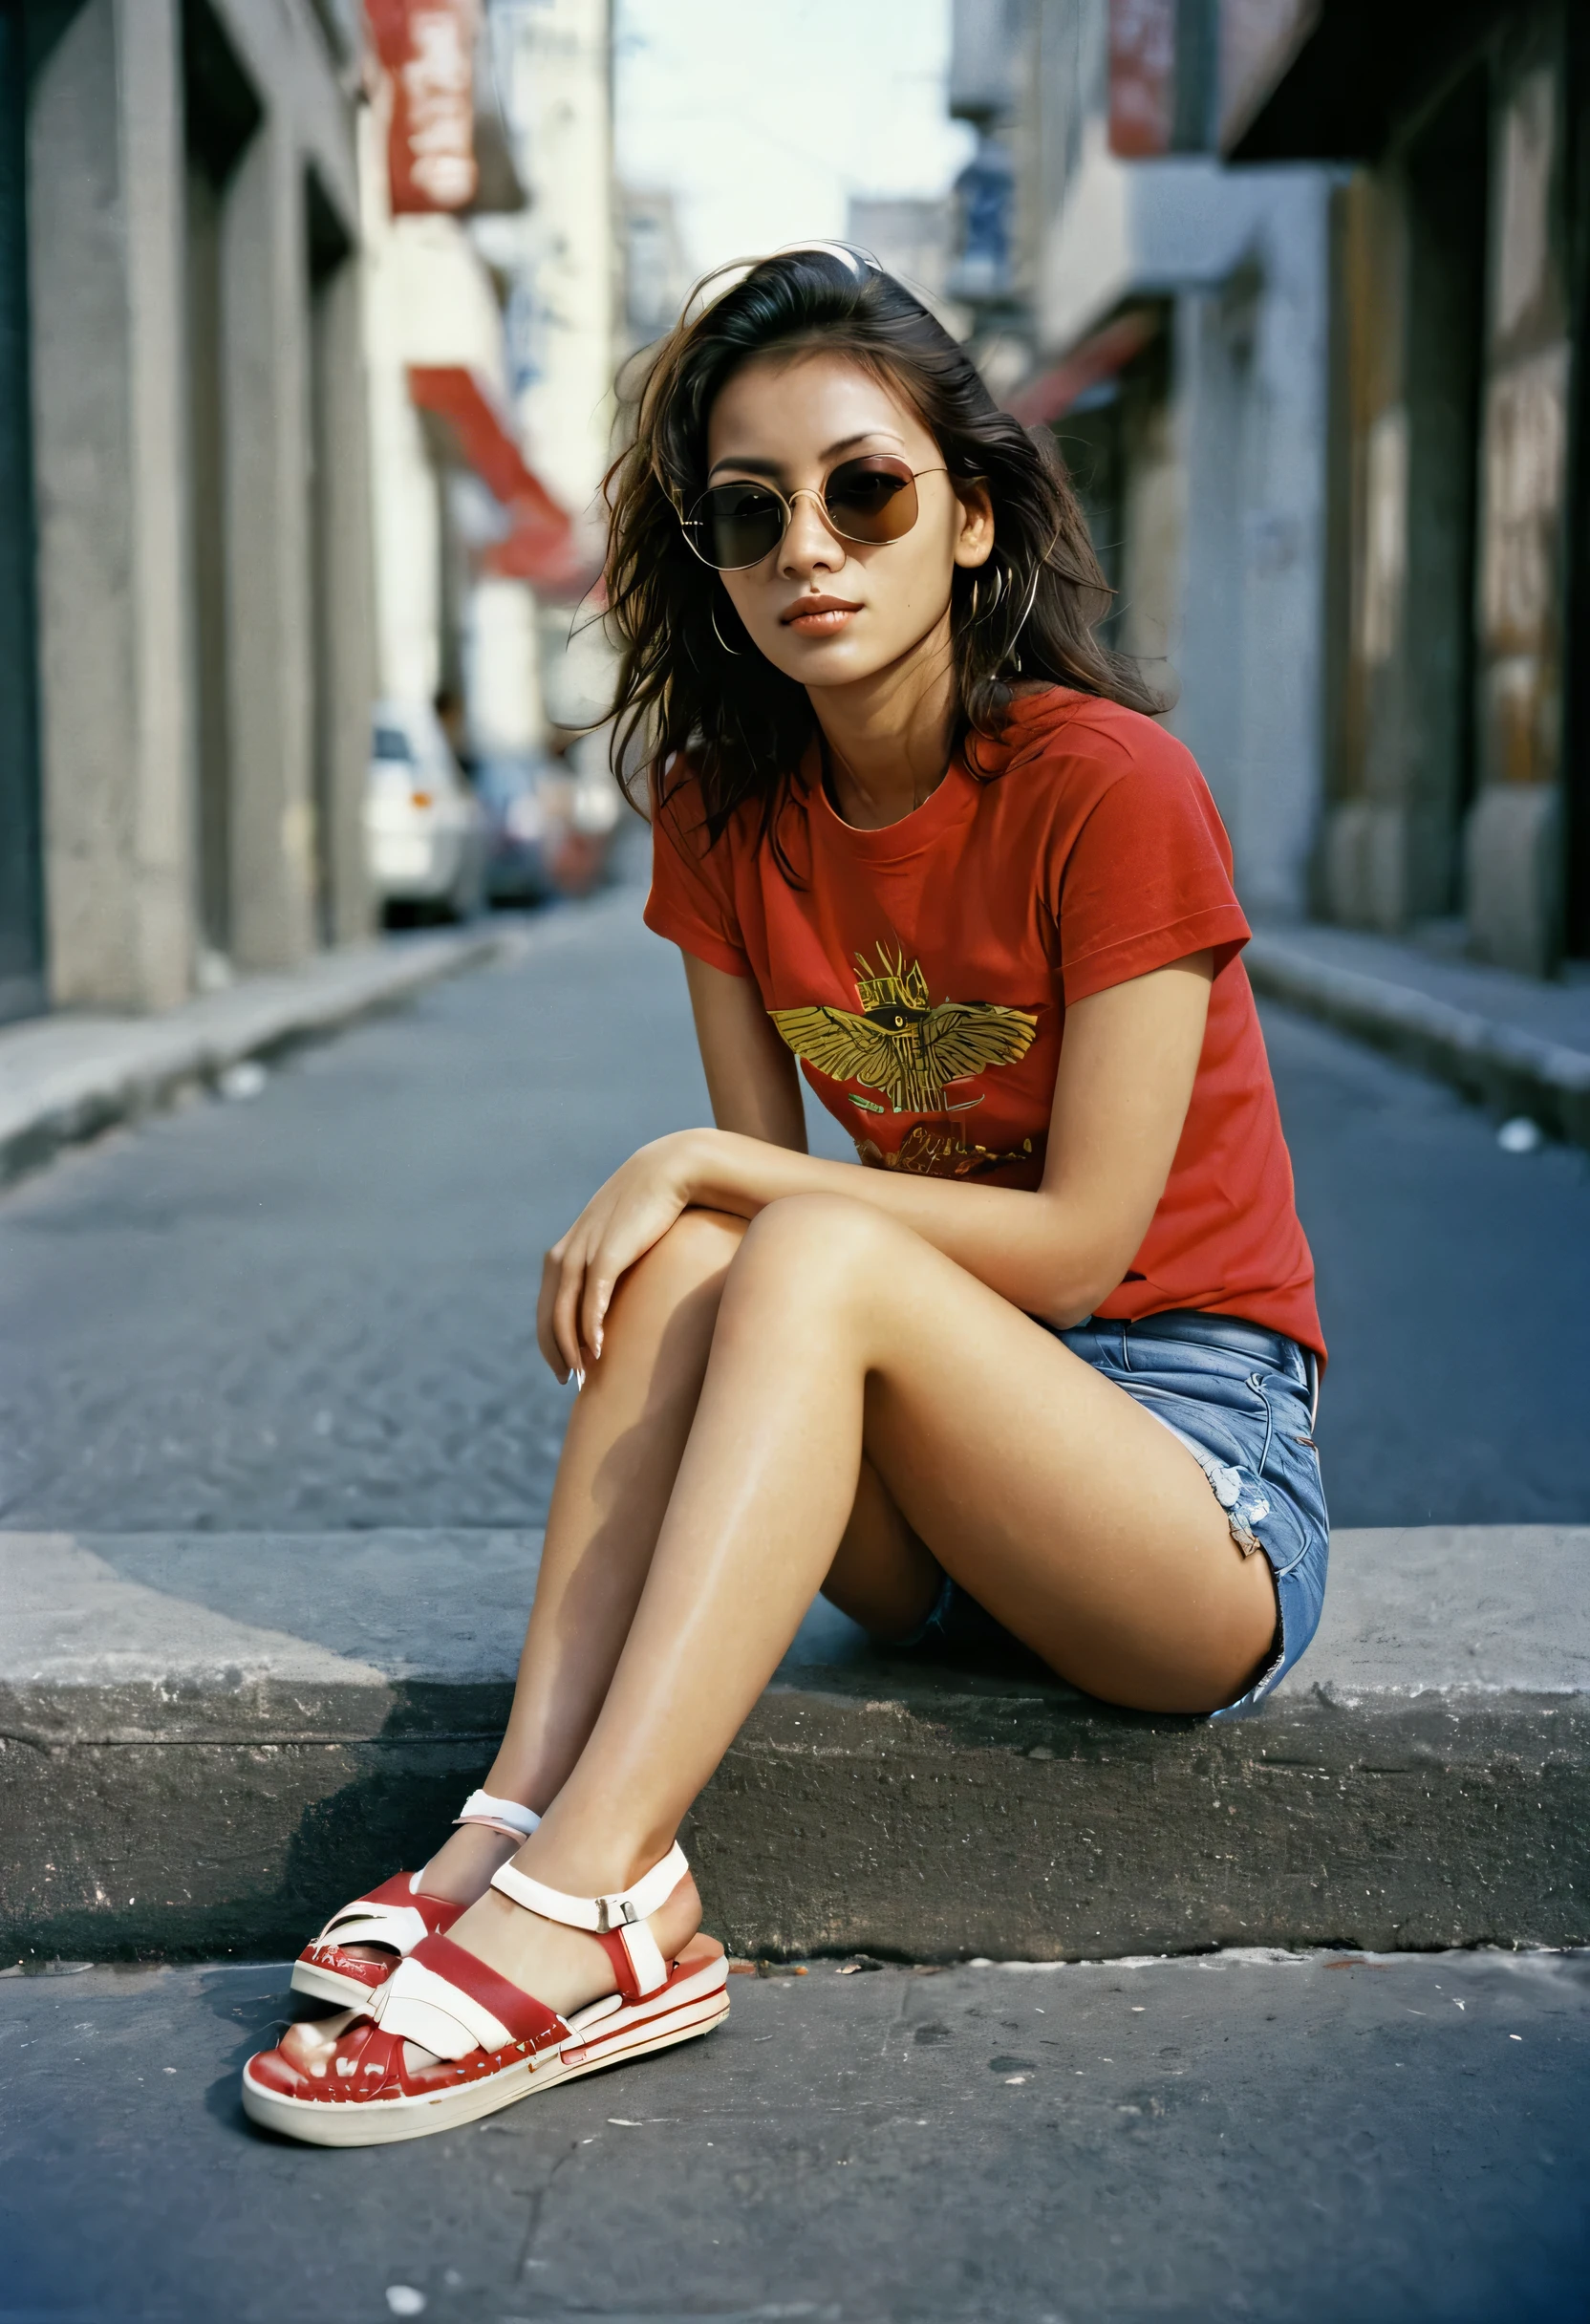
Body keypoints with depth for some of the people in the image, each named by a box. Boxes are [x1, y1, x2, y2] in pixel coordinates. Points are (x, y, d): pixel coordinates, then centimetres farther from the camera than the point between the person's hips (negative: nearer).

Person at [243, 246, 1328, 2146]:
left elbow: (1084, 1239, -16)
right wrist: (672, 1208, -20)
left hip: (1199, 1471, -5)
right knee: (691, 1259, -22)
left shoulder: (1109, 784, -15)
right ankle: (527, 1820, -34)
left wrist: (702, 1168, -16)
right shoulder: (728, 813, 3)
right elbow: (753, 1184, 3)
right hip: (935, 1528, 5)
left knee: (810, 1257, -29)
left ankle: (567, 1906, -36)